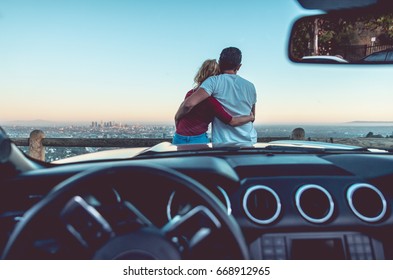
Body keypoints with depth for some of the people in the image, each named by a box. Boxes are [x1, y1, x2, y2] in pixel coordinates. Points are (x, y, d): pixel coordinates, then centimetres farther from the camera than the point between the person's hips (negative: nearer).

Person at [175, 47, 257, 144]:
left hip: (222, 142, -4)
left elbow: (189, 104, -19)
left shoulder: (214, 81, -8)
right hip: (249, 141, 5)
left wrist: (177, 117, -2)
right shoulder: (250, 86, 8)